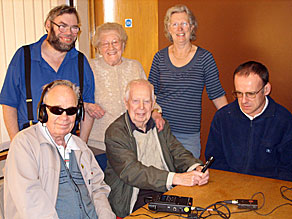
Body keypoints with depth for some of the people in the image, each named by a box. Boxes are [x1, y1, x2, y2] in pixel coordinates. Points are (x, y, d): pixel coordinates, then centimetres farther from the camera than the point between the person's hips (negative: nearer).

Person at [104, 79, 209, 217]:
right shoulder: (115, 133, -8)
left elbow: (178, 152, 8)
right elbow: (130, 172, -20)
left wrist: (196, 168, -17)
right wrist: (175, 178, -29)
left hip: (166, 191, 6)